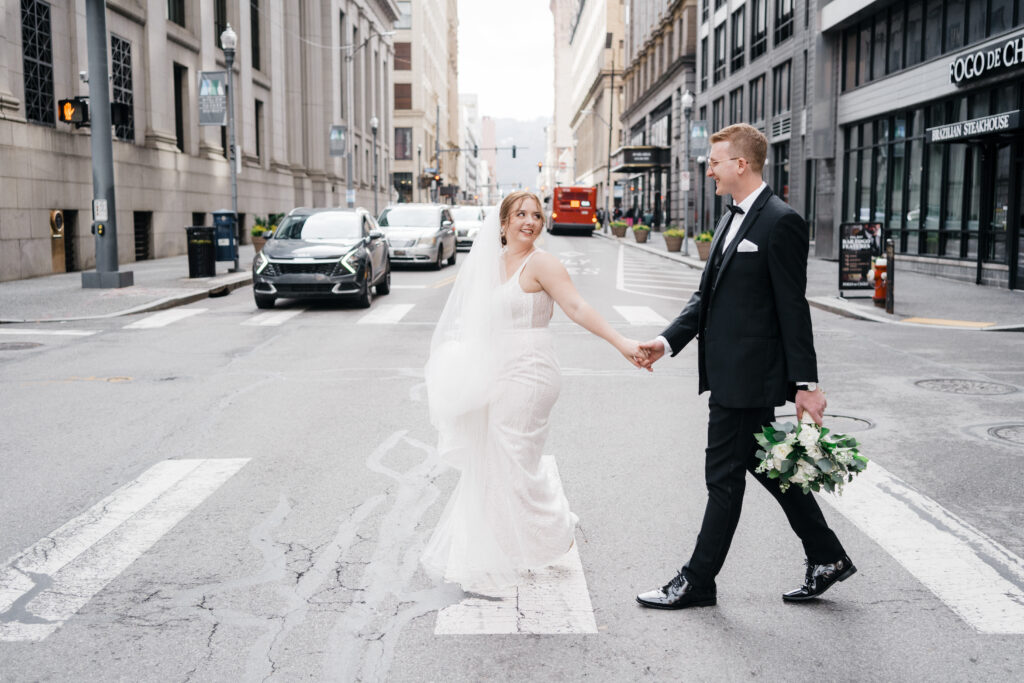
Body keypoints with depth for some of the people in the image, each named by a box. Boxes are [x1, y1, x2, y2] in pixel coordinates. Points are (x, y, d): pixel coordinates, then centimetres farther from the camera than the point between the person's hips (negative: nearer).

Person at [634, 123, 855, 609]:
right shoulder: (730, 221, 15)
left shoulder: (781, 222, -14)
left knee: (724, 476, 1)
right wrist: (668, 341, 3)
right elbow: (707, 295, 15)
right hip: (730, 372, 10)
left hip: (747, 377, -10)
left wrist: (805, 384, -16)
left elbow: (793, 309, -16)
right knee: (765, 465, 17)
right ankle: (827, 559, 31)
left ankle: (697, 582, 14)